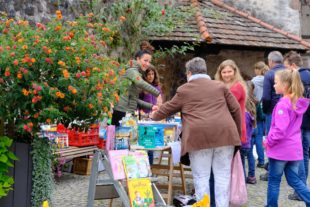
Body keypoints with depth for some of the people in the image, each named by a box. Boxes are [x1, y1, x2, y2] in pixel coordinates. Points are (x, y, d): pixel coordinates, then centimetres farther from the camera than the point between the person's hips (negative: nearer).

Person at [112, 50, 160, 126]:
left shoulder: (139, 74, 21)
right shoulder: (132, 71, -7)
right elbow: (141, 83, -29)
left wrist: (151, 106, 12)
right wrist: (158, 94, -32)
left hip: (129, 112, 9)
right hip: (122, 112, -9)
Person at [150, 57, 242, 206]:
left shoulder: (184, 90, 9)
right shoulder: (220, 86, 16)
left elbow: (168, 108, 19)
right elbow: (236, 109, 15)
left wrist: (154, 116, 38)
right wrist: (237, 132, 24)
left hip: (199, 136, -2)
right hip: (224, 134, 3)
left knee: (201, 177, 6)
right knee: (223, 175, 8)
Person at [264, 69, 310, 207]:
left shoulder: (283, 104, -19)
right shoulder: (298, 102, 8)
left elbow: (280, 130, -24)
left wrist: (269, 141, -8)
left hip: (280, 149, -7)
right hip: (295, 149, 7)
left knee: (274, 181, 8)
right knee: (294, 180, 14)